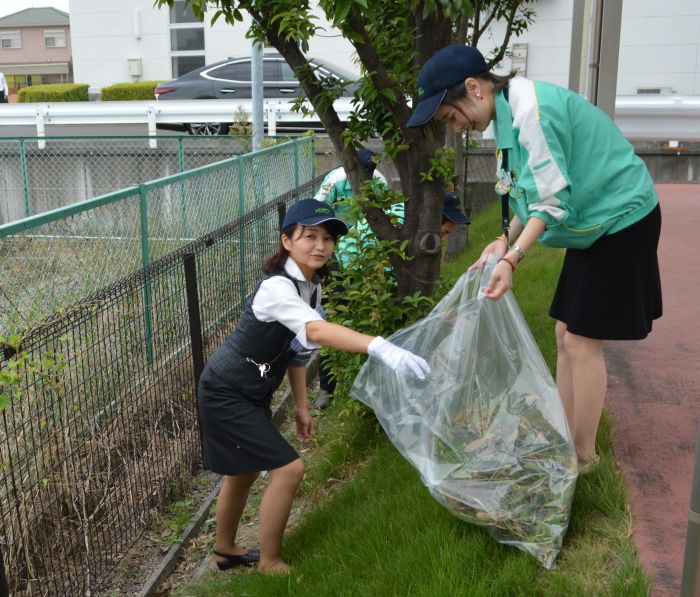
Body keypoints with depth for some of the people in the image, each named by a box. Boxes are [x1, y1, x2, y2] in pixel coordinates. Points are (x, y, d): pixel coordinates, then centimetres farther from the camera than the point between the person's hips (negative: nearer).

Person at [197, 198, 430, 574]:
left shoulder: (312, 286, -2)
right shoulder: (277, 288, -30)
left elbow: (294, 345, 8)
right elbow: (317, 332, -49)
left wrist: (301, 406, 10)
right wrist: (381, 348, -62)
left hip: (251, 393, 9)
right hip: (226, 395, -9)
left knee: (245, 471, 23)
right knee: (288, 469, -9)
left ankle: (225, 550, 45)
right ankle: (270, 564, 10)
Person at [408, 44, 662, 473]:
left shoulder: (532, 109, -25)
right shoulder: (508, 114, 5)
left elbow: (552, 197, -26)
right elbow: (534, 193, 8)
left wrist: (512, 259, -32)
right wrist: (505, 242, -5)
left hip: (621, 220, -9)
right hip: (594, 222, 9)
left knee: (582, 341, -5)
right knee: (566, 334, 10)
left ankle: (584, 455, 10)